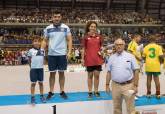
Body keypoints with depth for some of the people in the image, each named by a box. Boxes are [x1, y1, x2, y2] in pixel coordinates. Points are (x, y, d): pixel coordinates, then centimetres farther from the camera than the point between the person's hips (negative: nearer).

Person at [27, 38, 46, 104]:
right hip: (33, 69, -3)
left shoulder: (42, 50, 8)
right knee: (33, 83, 1)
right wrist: (31, 67, 2)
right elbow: (29, 60, 4)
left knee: (41, 82, 10)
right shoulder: (31, 51, -2)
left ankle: (42, 96, 21)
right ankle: (32, 97, 8)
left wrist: (41, 65, 7)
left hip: (41, 68, 3)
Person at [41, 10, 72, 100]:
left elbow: (69, 40, -1)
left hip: (62, 54, -1)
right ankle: (51, 92, 13)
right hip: (51, 54, 1)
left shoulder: (65, 28, -1)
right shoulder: (48, 28, 3)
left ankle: (62, 92, 15)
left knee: (61, 73, 6)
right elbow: (45, 41, 9)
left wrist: (69, 52, -11)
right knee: (52, 73, 6)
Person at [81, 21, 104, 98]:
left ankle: (96, 91, 17)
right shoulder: (86, 37, -1)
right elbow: (83, 49, 1)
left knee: (97, 75, 5)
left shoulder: (99, 37, 5)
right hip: (89, 59, -2)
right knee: (90, 75, 6)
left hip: (98, 59, 2)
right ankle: (90, 92, 14)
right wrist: (82, 59, -3)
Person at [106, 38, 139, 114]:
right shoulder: (111, 58, 7)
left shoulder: (130, 56, -1)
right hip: (115, 86, 3)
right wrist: (107, 85, 8)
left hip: (128, 85, -3)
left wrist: (135, 86, -6)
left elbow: (136, 71, -2)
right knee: (116, 108, 13)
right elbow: (109, 72, 11)